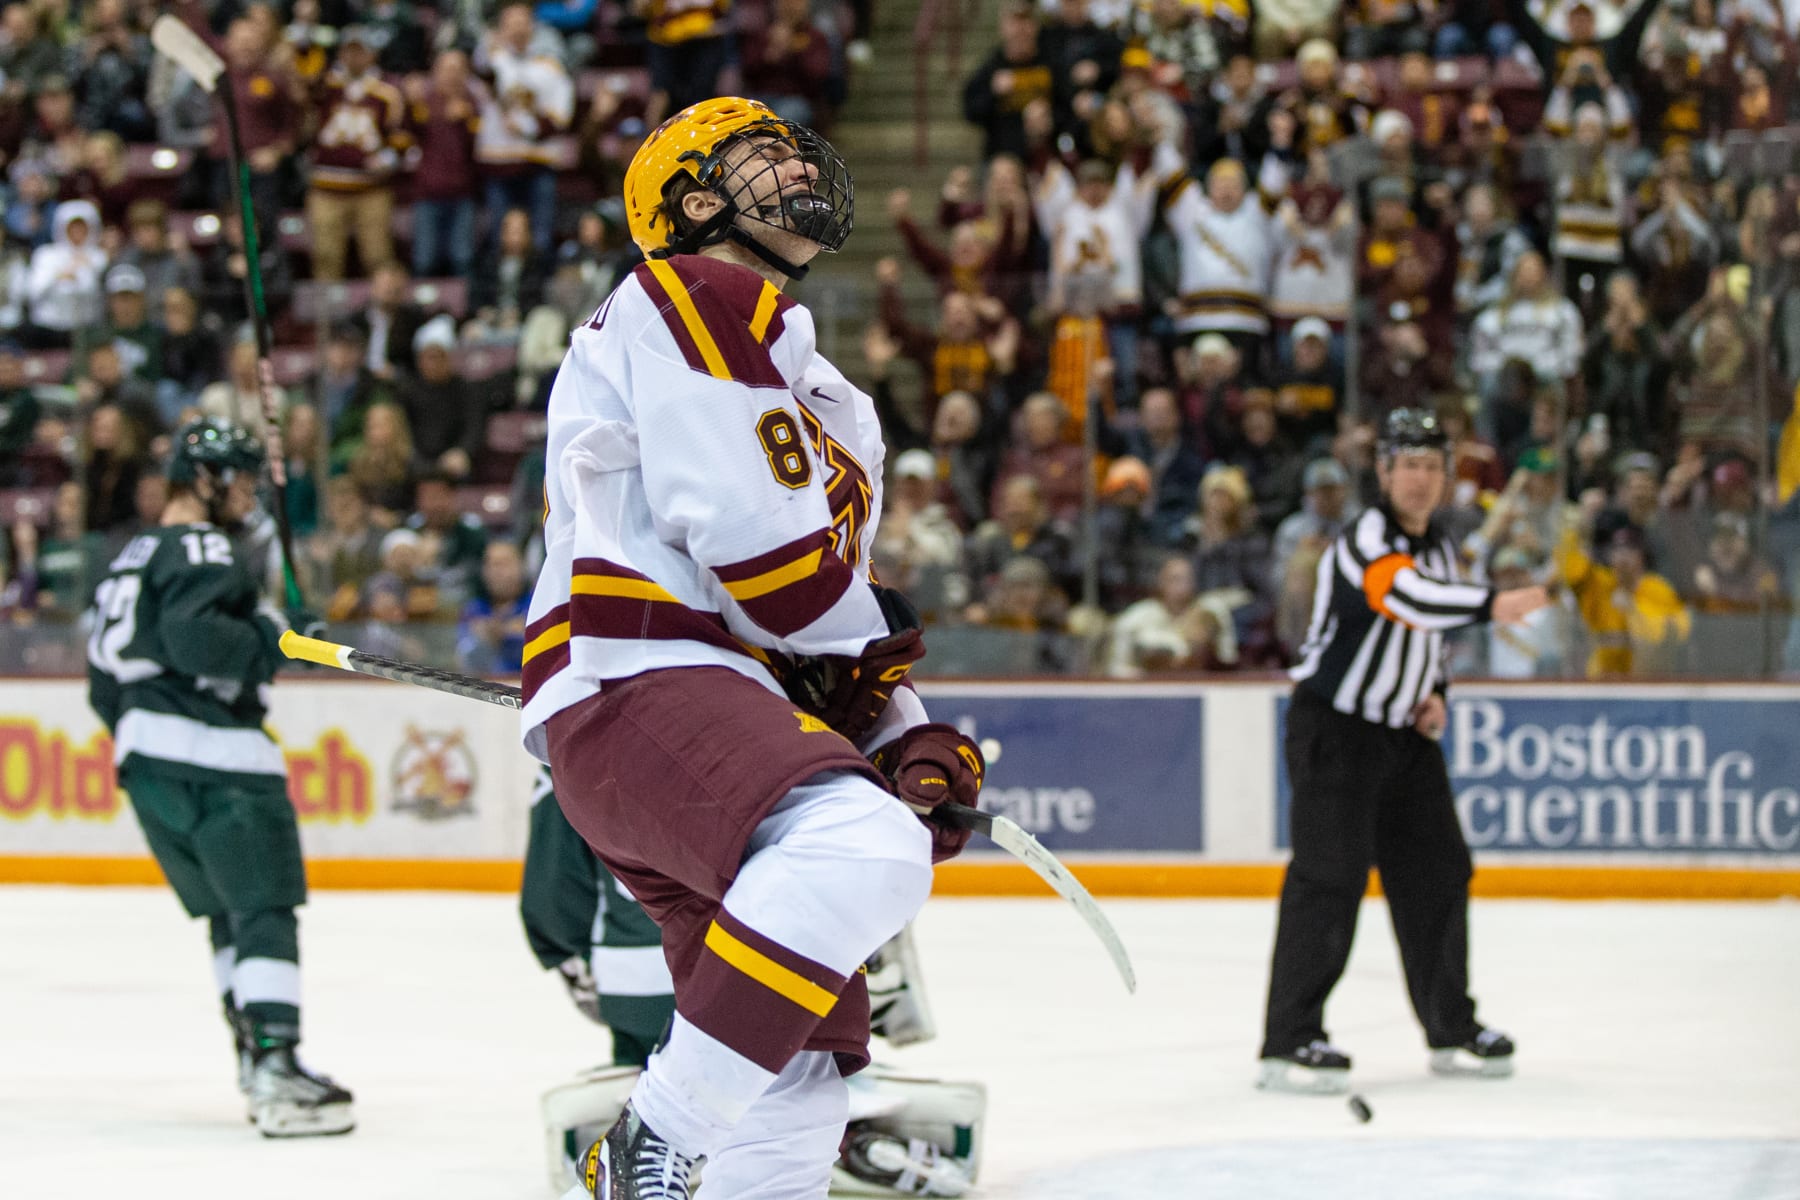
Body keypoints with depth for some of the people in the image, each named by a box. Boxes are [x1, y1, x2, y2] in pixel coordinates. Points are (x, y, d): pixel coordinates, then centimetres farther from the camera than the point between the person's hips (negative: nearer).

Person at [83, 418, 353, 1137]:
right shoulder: (200, 549, -7)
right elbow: (192, 635, -25)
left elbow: (104, 684, 23)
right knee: (267, 909, -13)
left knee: (228, 910, 18)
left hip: (145, 759, 10)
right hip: (214, 759, -10)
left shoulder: (131, 561, 22)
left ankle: (258, 1057, 19)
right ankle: (276, 1071, -24)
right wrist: (275, 640, -15)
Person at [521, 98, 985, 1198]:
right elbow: (746, 534, -13)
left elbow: (846, 654, 30)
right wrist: (870, 633, 1)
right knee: (863, 850, -35)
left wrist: (909, 738, 12)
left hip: (734, 709, 11)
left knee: (806, 1072, 8)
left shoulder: (834, 406, 30)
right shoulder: (690, 300, -1)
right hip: (635, 683, -11)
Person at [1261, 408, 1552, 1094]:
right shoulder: (1366, 539, -18)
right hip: (1334, 728, -8)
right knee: (1331, 876, -14)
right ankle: (1289, 1043, -13)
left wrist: (1434, 693, 5)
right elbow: (1405, 596, -39)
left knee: (1436, 874, 9)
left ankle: (1452, 1032, 20)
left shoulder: (1439, 549, 10)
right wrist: (1492, 605, -53)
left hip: (1404, 732, 8)